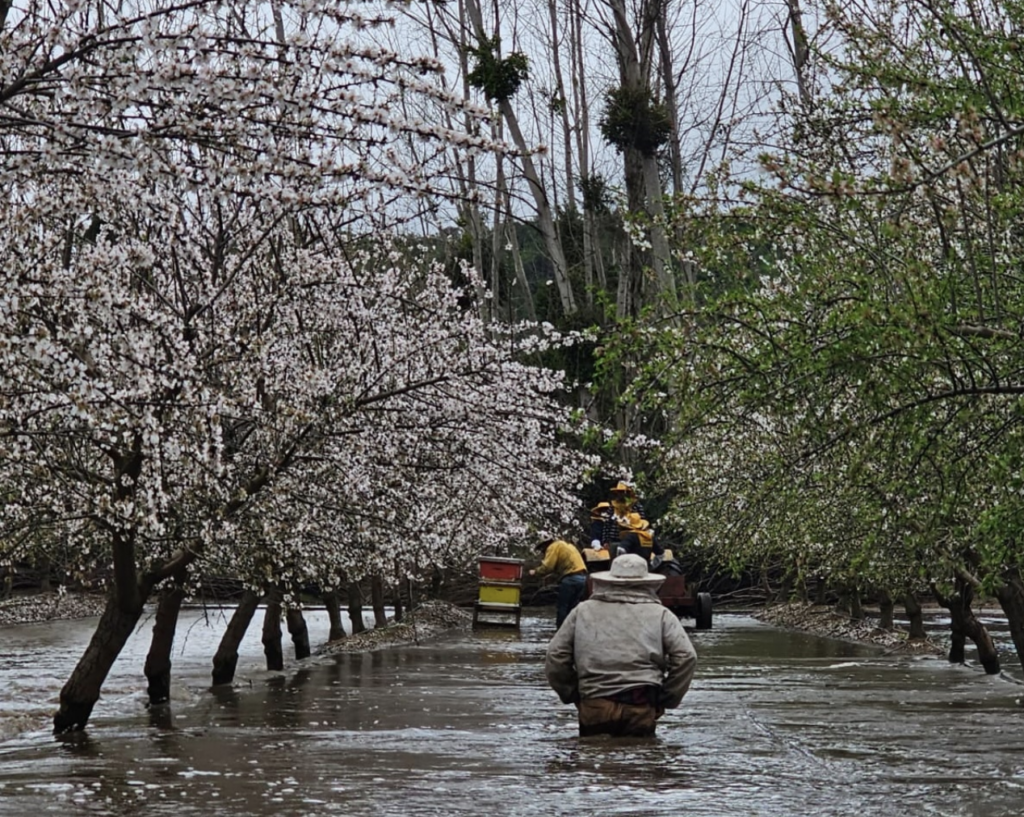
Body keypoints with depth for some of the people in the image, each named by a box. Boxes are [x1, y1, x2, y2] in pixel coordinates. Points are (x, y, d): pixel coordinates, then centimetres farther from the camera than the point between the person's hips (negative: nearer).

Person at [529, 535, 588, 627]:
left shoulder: (554, 547, -1)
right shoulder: (566, 545, 27)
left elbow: (547, 567, -10)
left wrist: (535, 572, 5)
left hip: (570, 578, -9)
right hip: (582, 577, 9)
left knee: (561, 608, -1)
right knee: (572, 609, 12)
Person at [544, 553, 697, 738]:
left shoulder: (583, 611, 13)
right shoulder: (660, 615, 9)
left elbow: (555, 657, 9)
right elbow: (686, 657, -2)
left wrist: (572, 695, 18)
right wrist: (666, 700, 8)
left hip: (594, 707, 1)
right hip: (641, 708, -1)